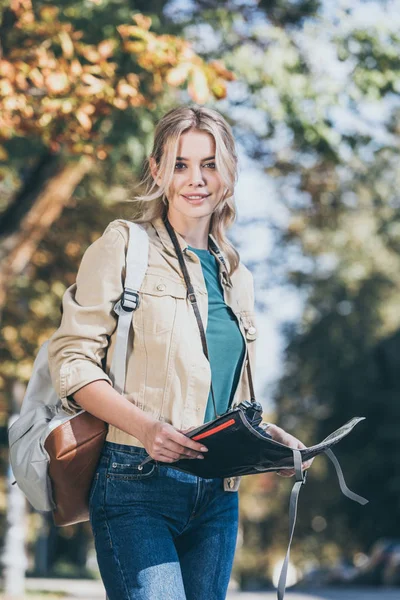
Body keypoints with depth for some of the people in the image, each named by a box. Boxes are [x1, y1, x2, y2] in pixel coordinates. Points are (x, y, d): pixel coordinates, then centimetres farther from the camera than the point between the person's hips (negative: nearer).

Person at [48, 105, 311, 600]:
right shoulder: (124, 247, 1)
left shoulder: (236, 277, 18)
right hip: (136, 486, -6)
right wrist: (144, 425, -20)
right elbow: (71, 360, -6)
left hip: (218, 497, 6)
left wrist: (264, 435, 5)